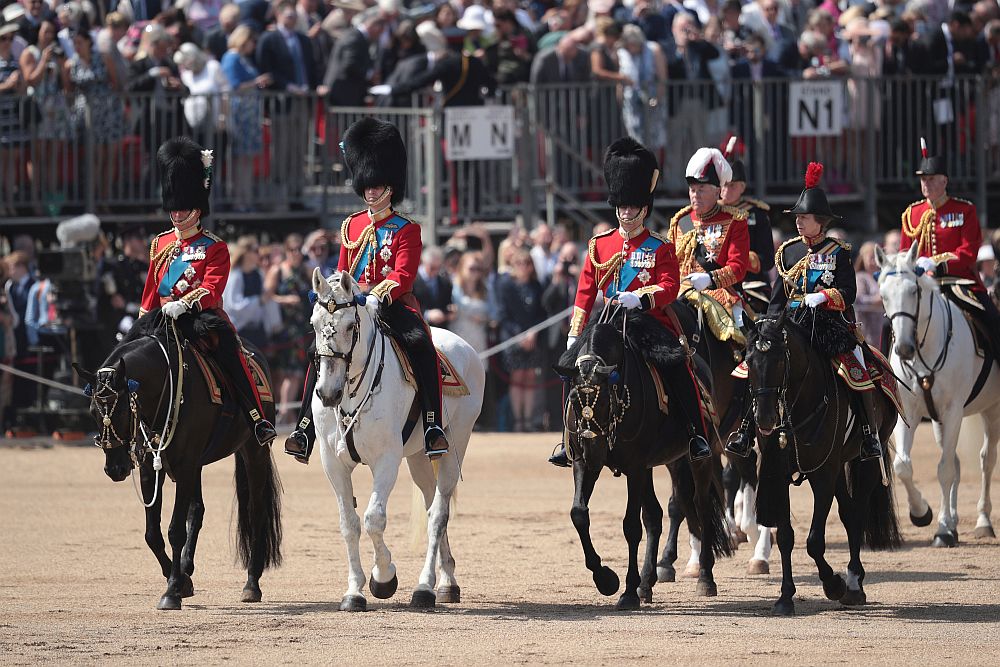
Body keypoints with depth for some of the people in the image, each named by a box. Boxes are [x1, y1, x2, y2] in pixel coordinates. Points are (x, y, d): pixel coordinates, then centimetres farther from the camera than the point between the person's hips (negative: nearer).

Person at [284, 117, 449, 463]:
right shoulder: (352, 226, 15)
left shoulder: (406, 230, 1)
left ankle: (433, 427, -28)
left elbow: (403, 276, -10)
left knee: (421, 345, -31)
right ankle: (305, 431, -16)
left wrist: (377, 295, -28)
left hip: (393, 303, -4)